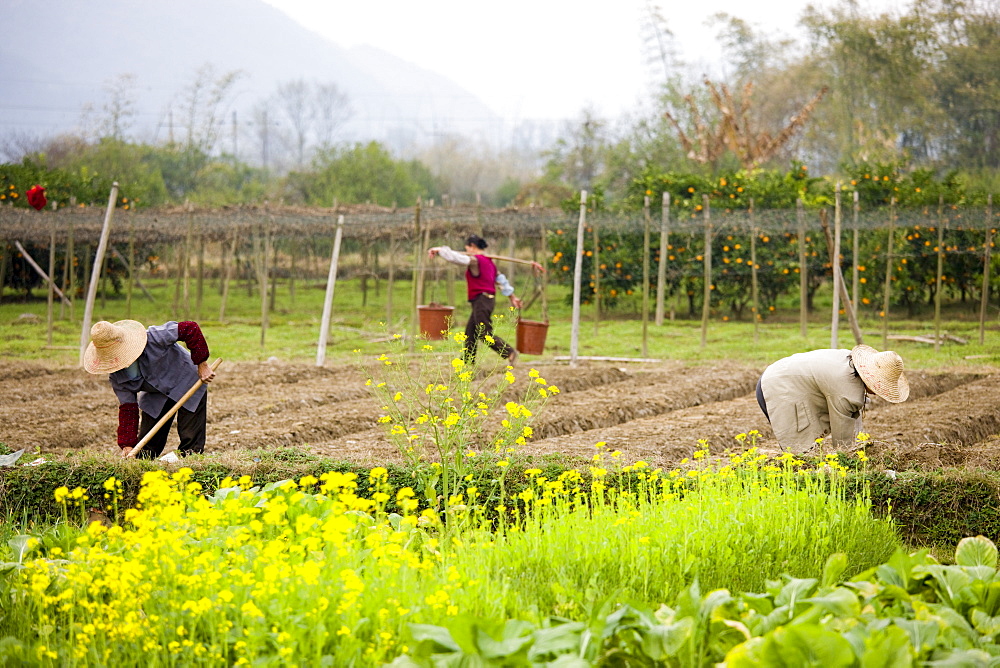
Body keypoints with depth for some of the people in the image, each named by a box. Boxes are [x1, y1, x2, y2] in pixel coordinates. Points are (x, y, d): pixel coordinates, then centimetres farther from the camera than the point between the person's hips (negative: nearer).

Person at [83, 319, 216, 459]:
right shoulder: (116, 378, -17)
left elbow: (191, 329, -29)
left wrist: (202, 365, -25)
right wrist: (127, 445, -19)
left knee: (191, 446, -7)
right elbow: (127, 408, -11)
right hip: (156, 398, 4)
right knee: (145, 447, 2)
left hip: (187, 385, -4)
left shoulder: (154, 338, -34)